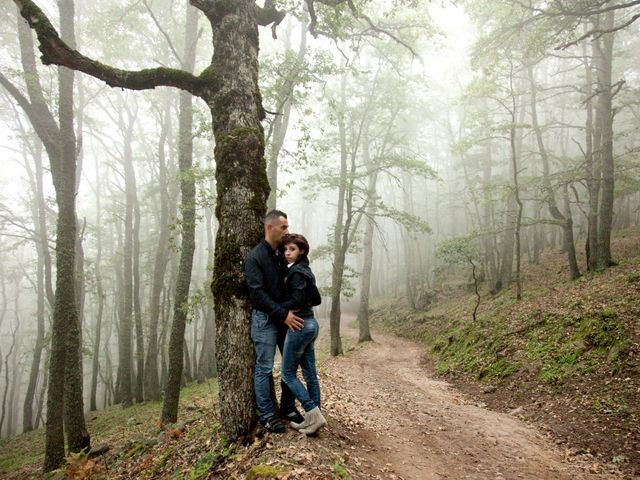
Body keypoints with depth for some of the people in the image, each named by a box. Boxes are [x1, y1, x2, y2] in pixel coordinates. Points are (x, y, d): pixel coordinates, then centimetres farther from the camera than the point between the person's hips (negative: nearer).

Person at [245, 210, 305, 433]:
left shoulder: (282, 254, 9)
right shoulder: (255, 256, -12)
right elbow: (257, 293, -19)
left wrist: (290, 312, 3)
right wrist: (283, 314, -22)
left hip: (286, 317, 7)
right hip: (265, 318, -7)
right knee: (264, 369, 1)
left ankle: (288, 408, 25)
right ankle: (266, 414, 13)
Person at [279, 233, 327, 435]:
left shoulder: (296, 272, -14)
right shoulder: (305, 270, 14)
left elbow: (296, 301, -23)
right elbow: (316, 299, 18)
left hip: (299, 325, -9)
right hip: (311, 323, 9)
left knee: (288, 374, 1)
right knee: (310, 373, 11)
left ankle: (314, 414, -3)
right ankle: (313, 418, 17)